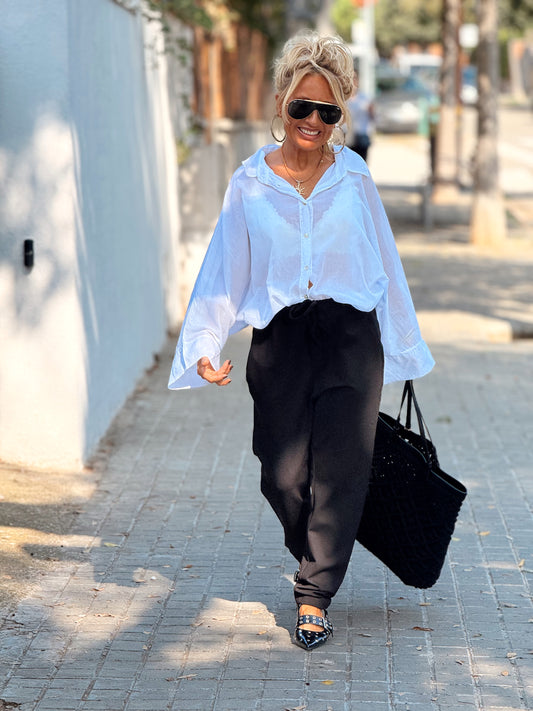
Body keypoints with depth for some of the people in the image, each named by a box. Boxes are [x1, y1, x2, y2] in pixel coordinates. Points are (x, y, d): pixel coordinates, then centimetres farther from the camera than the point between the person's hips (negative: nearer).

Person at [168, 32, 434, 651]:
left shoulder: (353, 177, 5)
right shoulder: (251, 182, 3)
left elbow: (385, 262, 12)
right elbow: (225, 270, 5)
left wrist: (402, 348, 15)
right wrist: (206, 346, -4)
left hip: (350, 336, 0)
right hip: (279, 339, 0)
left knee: (339, 467, -4)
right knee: (283, 474, 0)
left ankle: (314, 598, 7)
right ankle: (316, 557, 31)